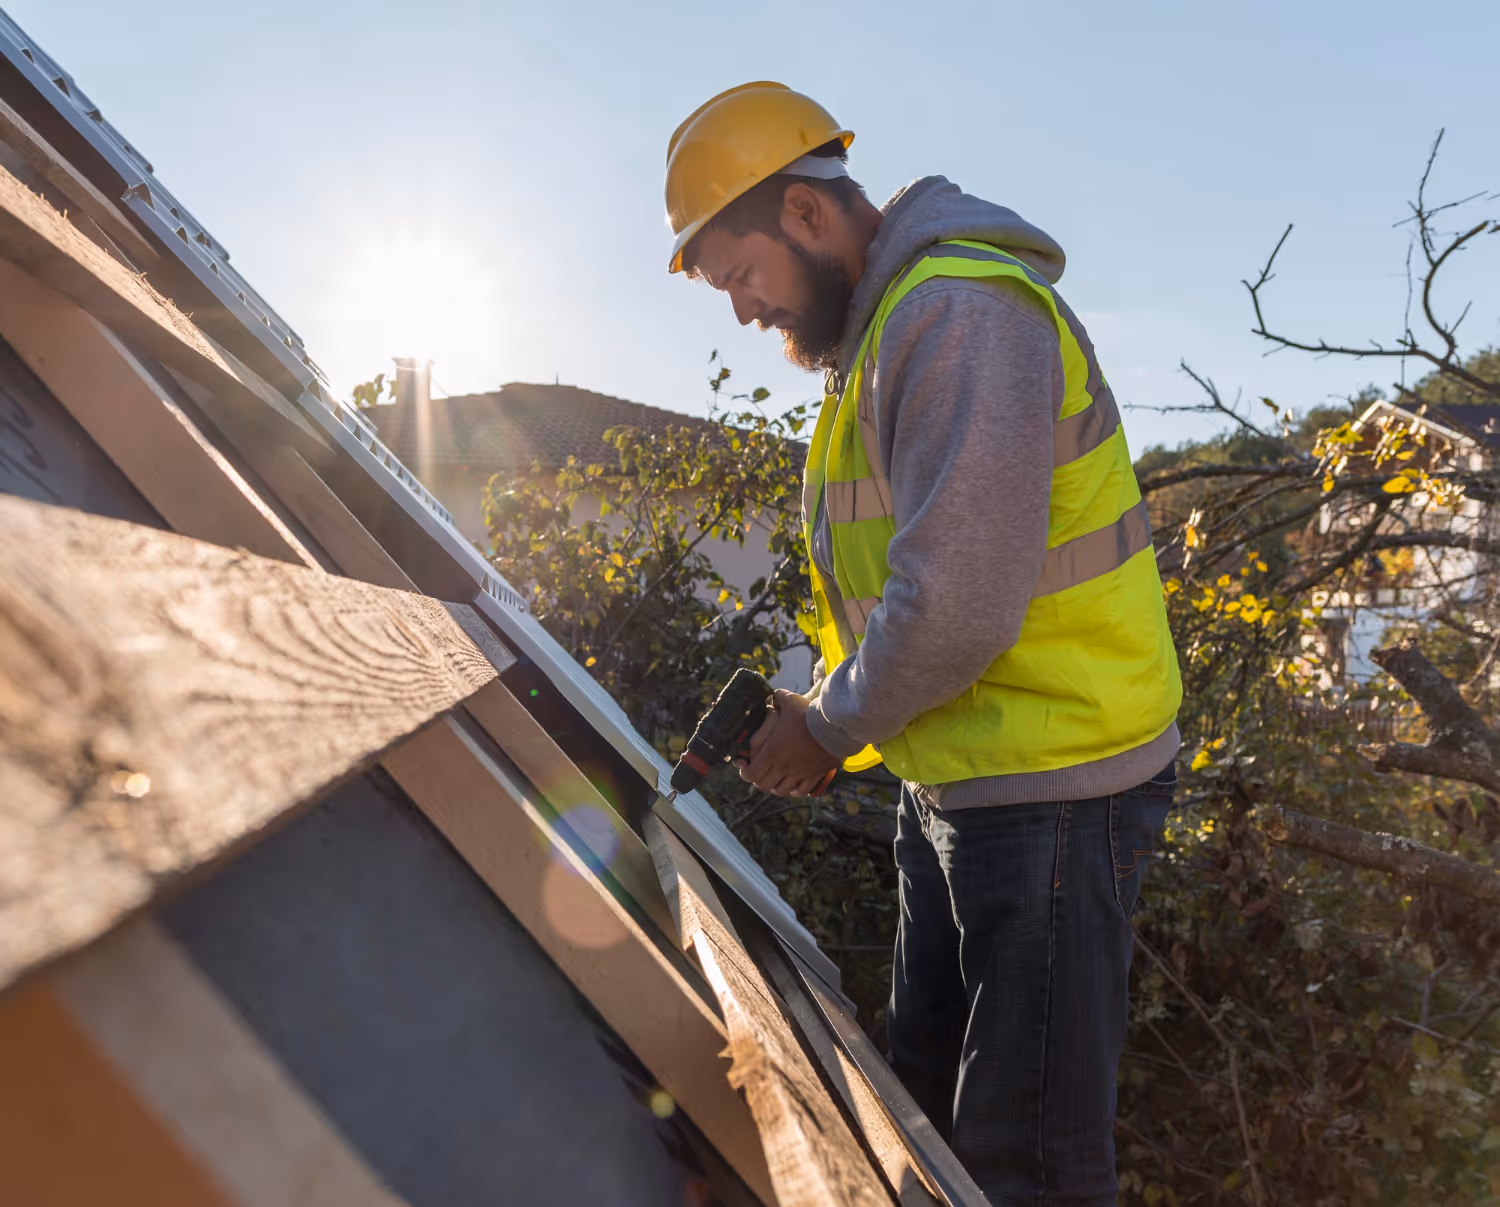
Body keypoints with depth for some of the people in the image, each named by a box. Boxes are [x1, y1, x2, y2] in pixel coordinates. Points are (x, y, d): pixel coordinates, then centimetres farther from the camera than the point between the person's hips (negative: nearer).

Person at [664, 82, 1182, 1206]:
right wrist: (833, 706, 5)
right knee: (931, 1106, 22)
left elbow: (960, 604, -27)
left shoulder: (958, 313, -20)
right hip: (956, 777, 10)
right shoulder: (887, 328, 14)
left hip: (1053, 787, -10)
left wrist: (832, 727, -12)